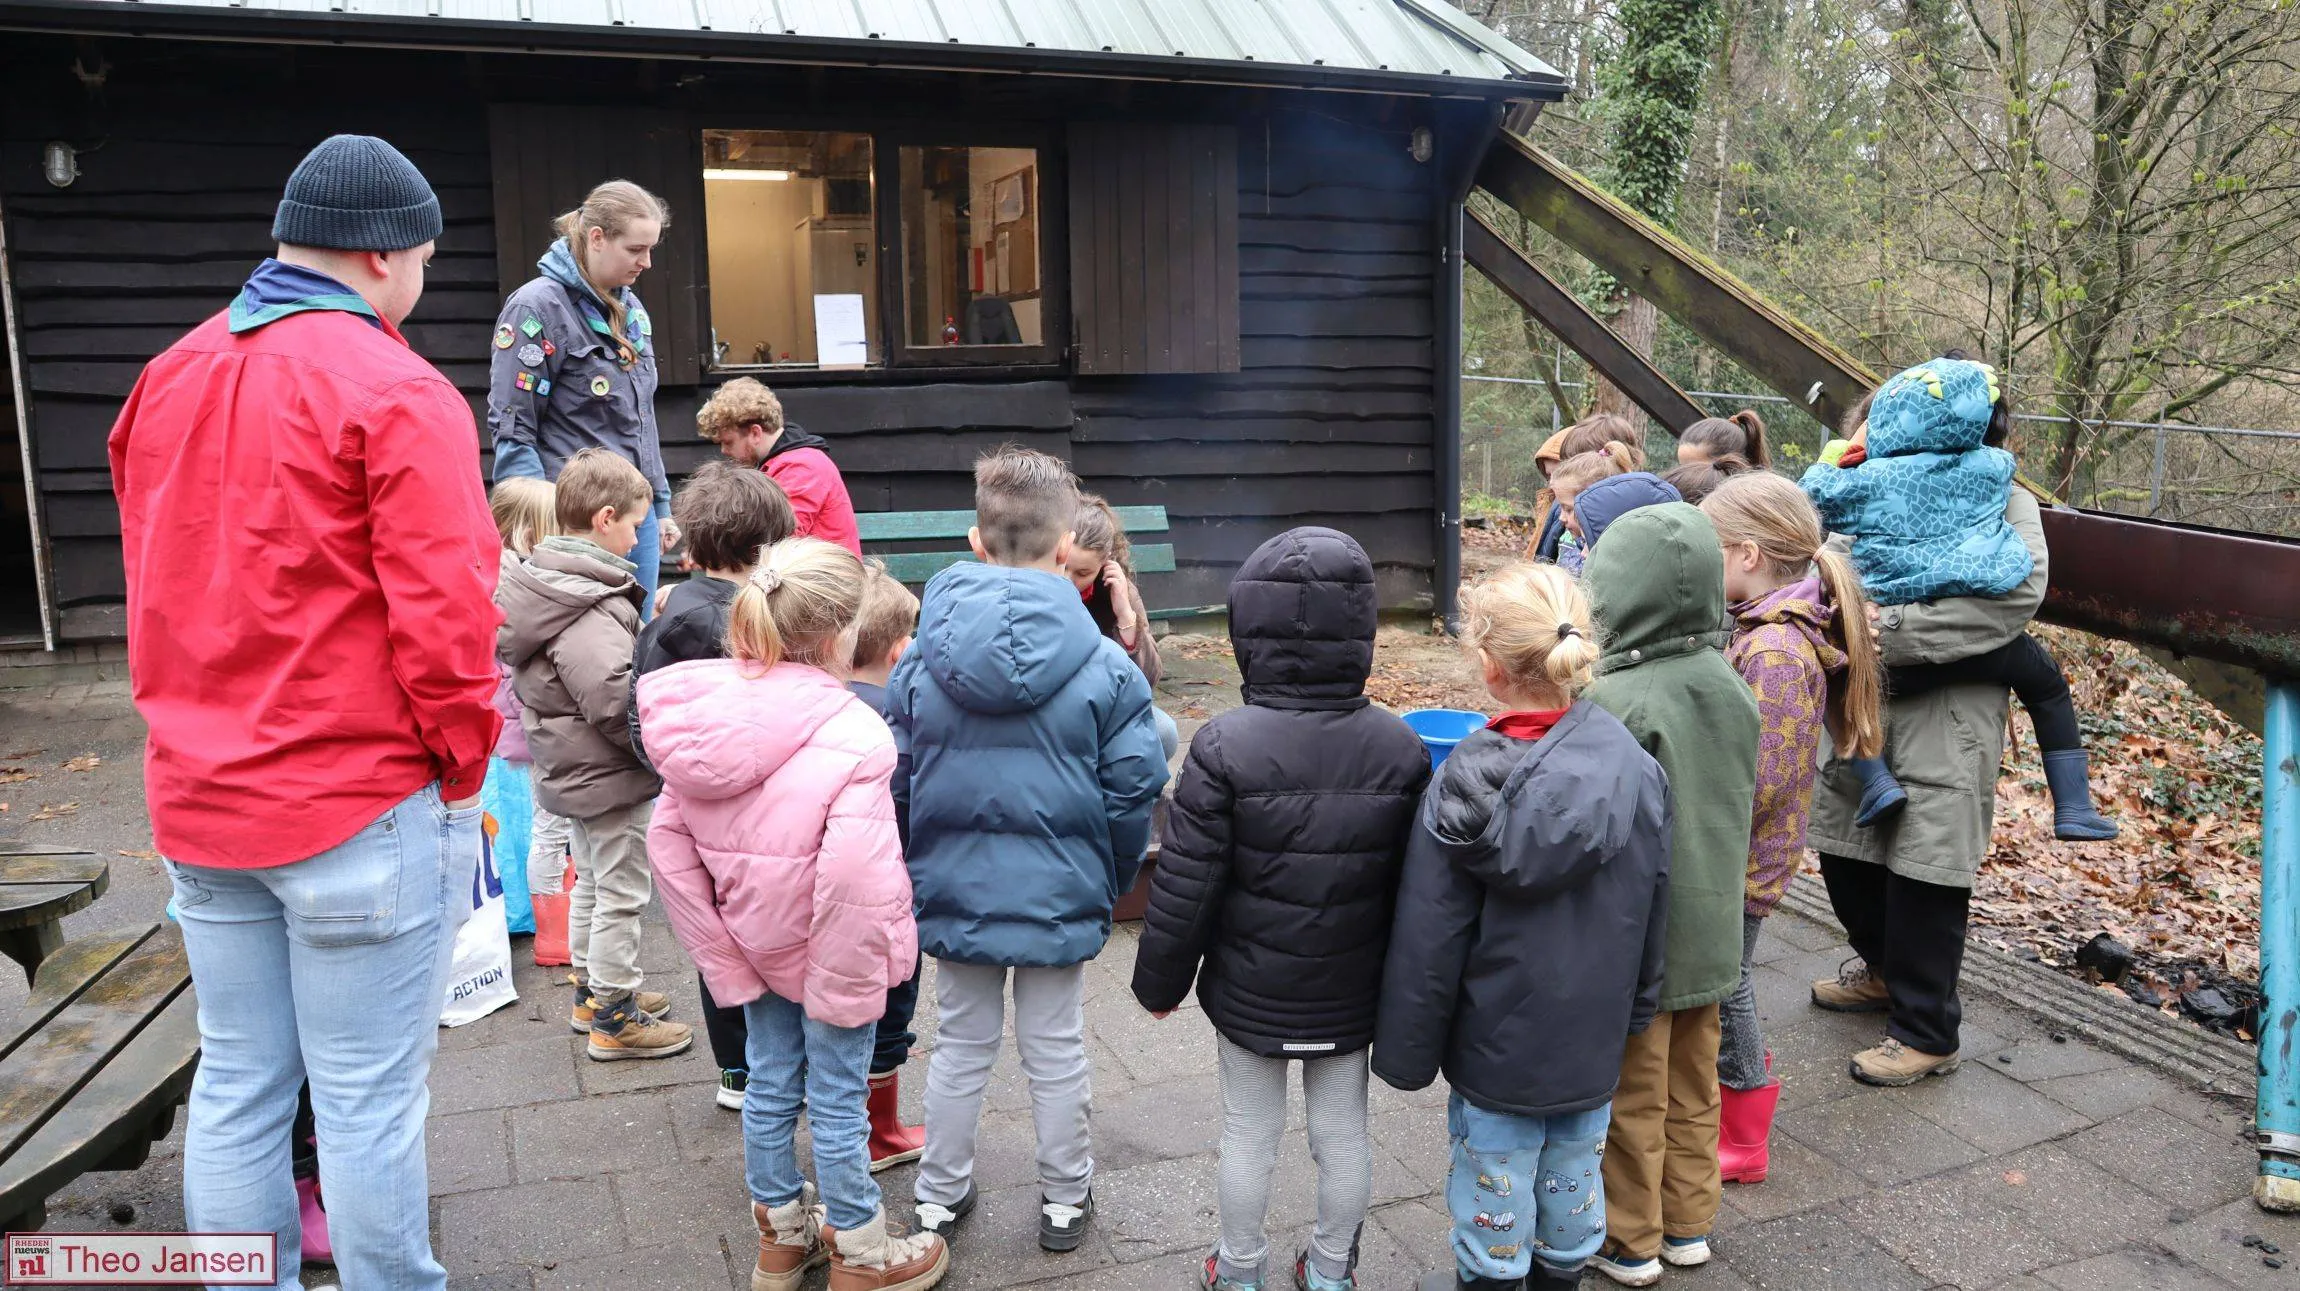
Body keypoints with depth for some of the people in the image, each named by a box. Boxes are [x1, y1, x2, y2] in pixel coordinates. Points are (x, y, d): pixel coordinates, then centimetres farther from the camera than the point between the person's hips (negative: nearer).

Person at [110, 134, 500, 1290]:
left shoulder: (167, 381, 9)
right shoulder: (397, 394, -14)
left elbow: (155, 586, 14)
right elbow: (441, 615, -18)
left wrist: (203, 736, 19)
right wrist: (463, 766, -5)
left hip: (198, 802, 7)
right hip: (364, 806, -7)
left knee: (235, 1084, 17)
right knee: (368, 1098, 4)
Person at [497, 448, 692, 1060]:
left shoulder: (541, 583, 4)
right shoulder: (594, 609, -27)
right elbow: (616, 702, -33)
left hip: (569, 767, 10)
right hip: (612, 776, -10)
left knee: (590, 879, 24)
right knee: (621, 893, 3)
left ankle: (591, 989, 38)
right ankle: (614, 1018, 16)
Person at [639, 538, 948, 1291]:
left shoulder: (709, 717, -6)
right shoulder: (850, 734, -27)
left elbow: (668, 840, -2)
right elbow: (855, 877, -33)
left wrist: (719, 950, 4)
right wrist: (848, 987, -20)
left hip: (755, 942, 6)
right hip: (825, 952, -6)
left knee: (770, 1086, 22)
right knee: (837, 1102, 11)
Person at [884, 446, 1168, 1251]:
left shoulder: (921, 660, -8)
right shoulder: (1104, 667, -13)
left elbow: (895, 786, -2)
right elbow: (1132, 794, -8)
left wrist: (917, 876, 13)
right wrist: (1112, 883, 9)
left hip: (953, 892, 2)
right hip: (1061, 898, -2)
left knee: (960, 1047, 19)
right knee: (1056, 1052, 15)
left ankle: (939, 1197, 35)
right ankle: (1065, 1200, 33)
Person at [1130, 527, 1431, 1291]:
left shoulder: (1225, 748, -21)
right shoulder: (1399, 749, -10)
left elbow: (1184, 889, -16)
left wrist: (1160, 982, -1)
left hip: (1250, 995, -2)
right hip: (1351, 996, 2)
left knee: (1249, 1134, 16)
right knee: (1343, 1134, 19)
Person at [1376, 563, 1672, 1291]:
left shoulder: (1468, 790, -24)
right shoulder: (1636, 769, -12)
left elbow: (1427, 943, -16)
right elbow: (1652, 911, 1)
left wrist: (1407, 1053, -2)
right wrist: (1633, 1010, 17)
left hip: (1498, 1045, -4)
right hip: (1595, 1039, 4)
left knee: (1496, 1187, 15)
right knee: (1574, 1178, 22)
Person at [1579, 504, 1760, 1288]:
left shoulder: (1614, 702, -25)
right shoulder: (1731, 688, -3)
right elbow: (1743, 803, 9)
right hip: (1711, 929, 7)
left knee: (1632, 1097, 10)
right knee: (1692, 1086, 20)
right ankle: (1689, 1222, 35)